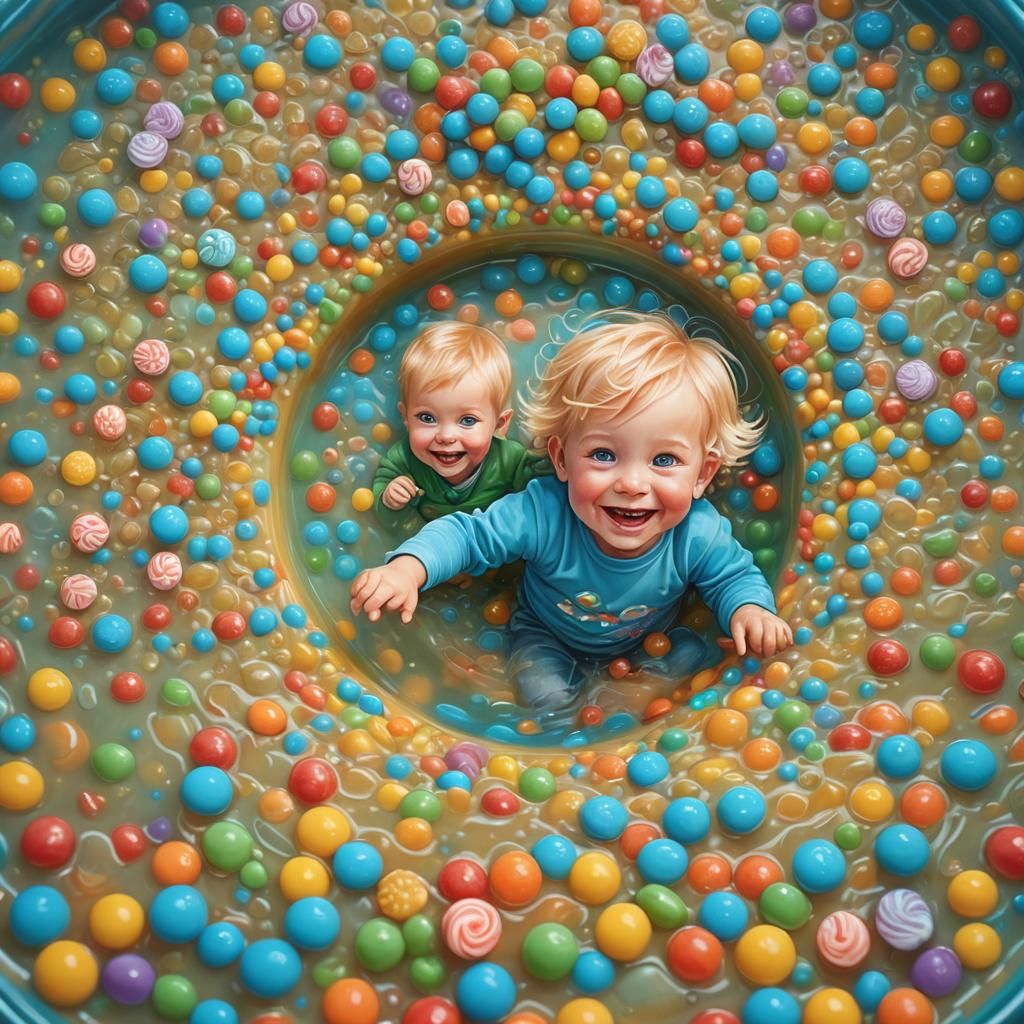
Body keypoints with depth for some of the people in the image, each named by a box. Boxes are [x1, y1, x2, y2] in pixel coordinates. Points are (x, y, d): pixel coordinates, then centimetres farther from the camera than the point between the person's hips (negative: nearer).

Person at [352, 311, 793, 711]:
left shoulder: (699, 535, -33)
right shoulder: (541, 513, -39)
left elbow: (734, 576, -13)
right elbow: (466, 535, -30)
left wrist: (748, 610, -37)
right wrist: (406, 569, -49)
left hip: (650, 637, 1)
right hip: (547, 634, -1)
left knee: (697, 661, -16)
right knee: (545, 694, -20)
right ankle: (581, 673, 12)